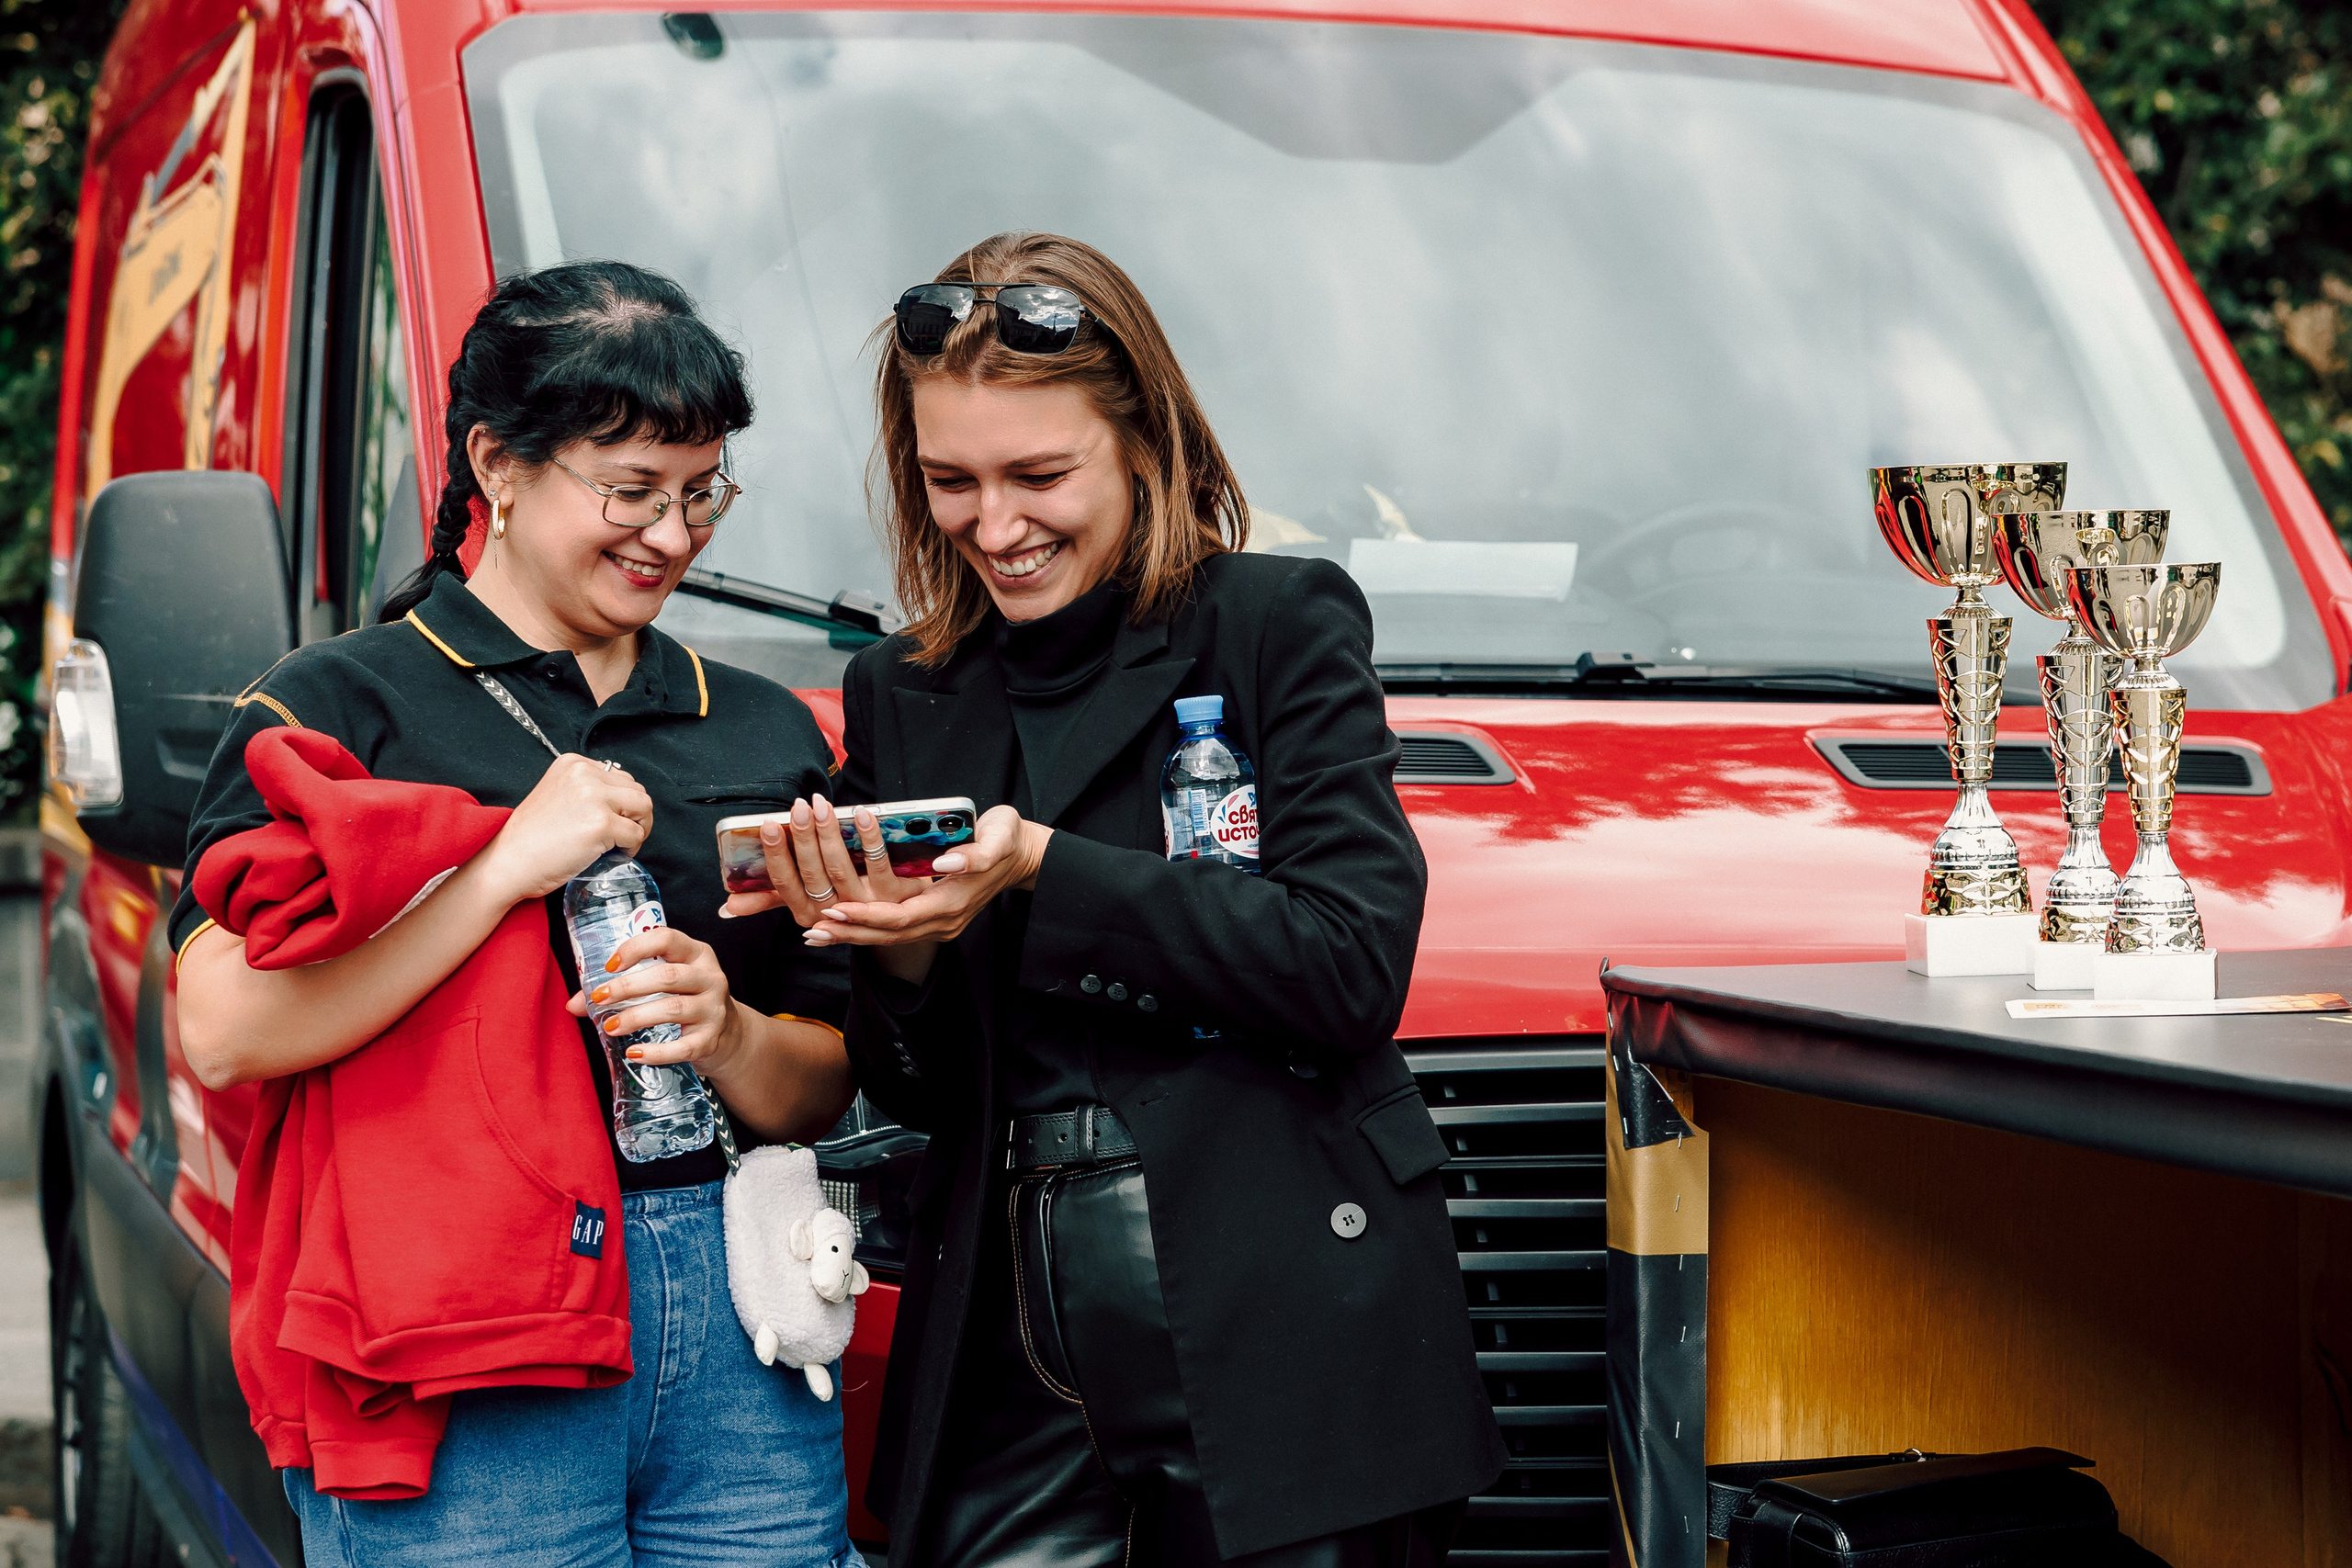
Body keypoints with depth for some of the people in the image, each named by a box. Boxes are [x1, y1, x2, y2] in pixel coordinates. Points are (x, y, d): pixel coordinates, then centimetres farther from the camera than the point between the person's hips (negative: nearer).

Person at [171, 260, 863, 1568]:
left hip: (744, 1336, 4)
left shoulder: (766, 731, 16)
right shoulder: (342, 705, 0)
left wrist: (724, 1031, -5)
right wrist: (508, 862, -16)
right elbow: (226, 1032, -15)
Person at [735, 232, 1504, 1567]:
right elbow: (918, 1095, 13)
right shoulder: (902, 695, 12)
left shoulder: (1281, 624, -2)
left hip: (1275, 1329, -4)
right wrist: (900, 954, -9)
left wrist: (1046, 875, -17)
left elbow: (1354, 965, -13)